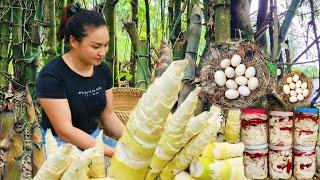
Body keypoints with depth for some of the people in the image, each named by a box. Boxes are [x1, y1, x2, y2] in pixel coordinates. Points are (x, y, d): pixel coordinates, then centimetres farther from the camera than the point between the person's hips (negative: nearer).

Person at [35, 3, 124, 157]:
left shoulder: (103, 69, 0)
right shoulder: (51, 75, -19)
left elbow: (108, 115, 6)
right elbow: (64, 131, -23)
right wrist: (112, 152, -28)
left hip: (94, 138, 6)